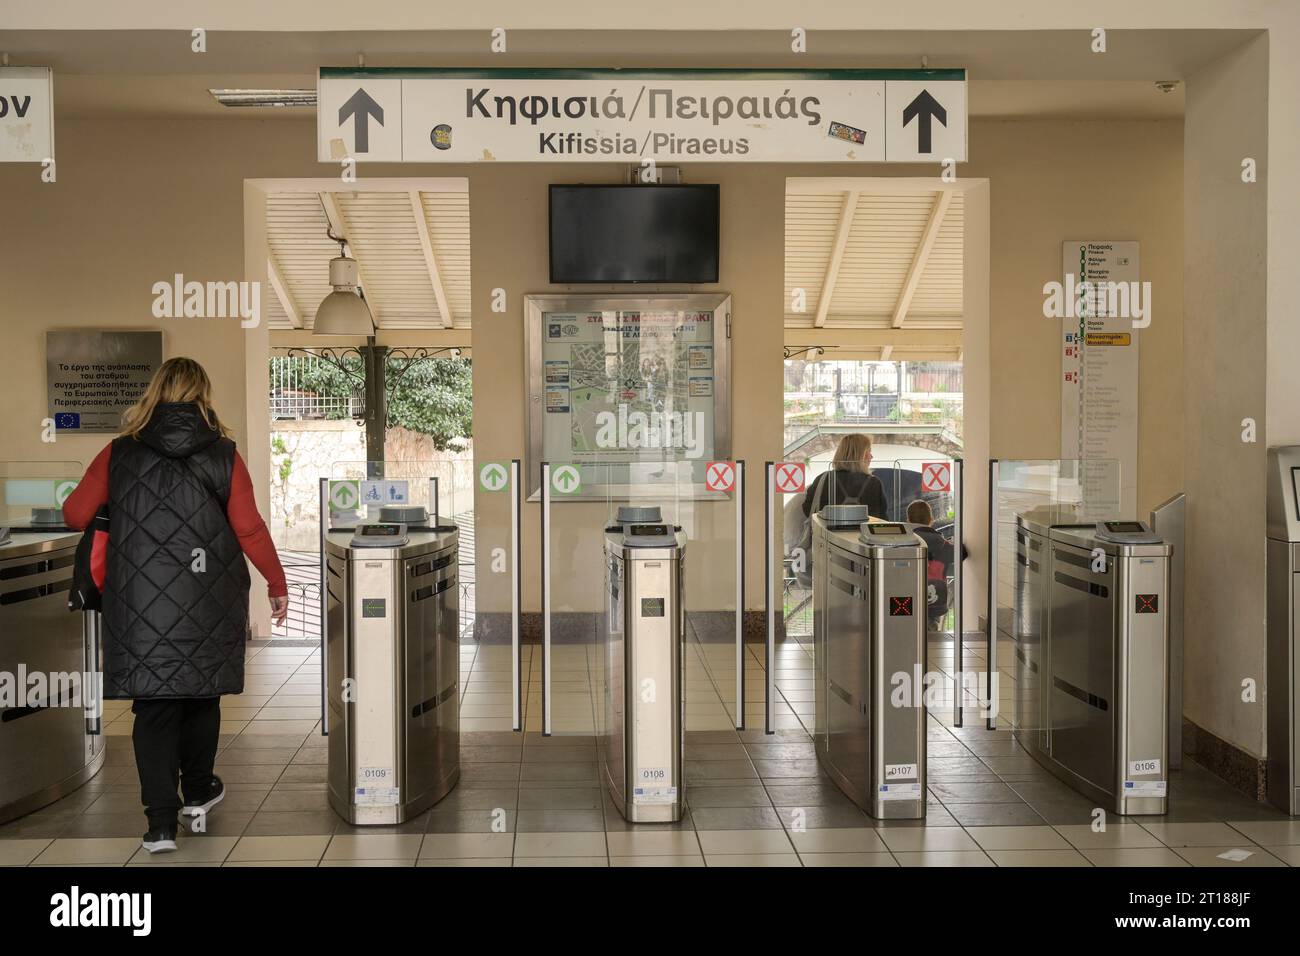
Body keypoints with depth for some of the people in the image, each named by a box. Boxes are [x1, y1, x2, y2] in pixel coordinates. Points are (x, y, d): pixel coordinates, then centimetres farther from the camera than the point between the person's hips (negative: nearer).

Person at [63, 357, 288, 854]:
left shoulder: (119, 453, -1)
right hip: (206, 604, 0)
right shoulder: (224, 455, -4)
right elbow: (250, 529, -7)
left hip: (139, 604, 0)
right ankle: (198, 791, 35)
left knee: (153, 705, 5)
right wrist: (277, 583, 6)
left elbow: (74, 514, 3)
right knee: (200, 691, 18)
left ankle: (161, 822, 0)